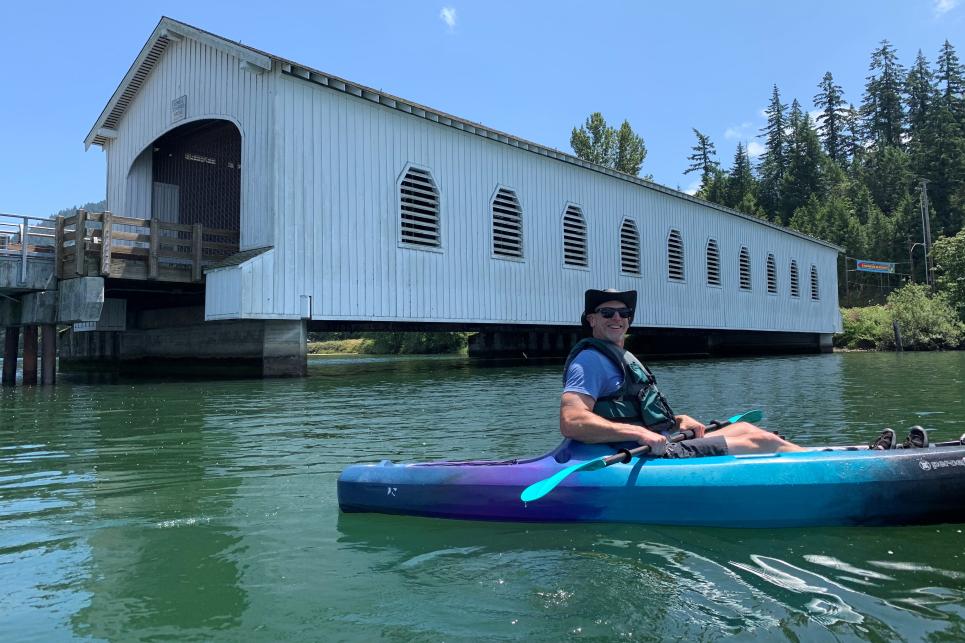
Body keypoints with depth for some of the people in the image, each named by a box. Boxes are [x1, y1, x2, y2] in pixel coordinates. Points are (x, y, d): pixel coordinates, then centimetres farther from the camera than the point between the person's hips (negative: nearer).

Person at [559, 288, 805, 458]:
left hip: (661, 448, 10)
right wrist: (639, 434, -29)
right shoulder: (590, 359, -12)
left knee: (745, 429, 10)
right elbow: (571, 423, -25)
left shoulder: (624, 357, 22)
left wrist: (676, 422, 9)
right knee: (759, 440, -5)